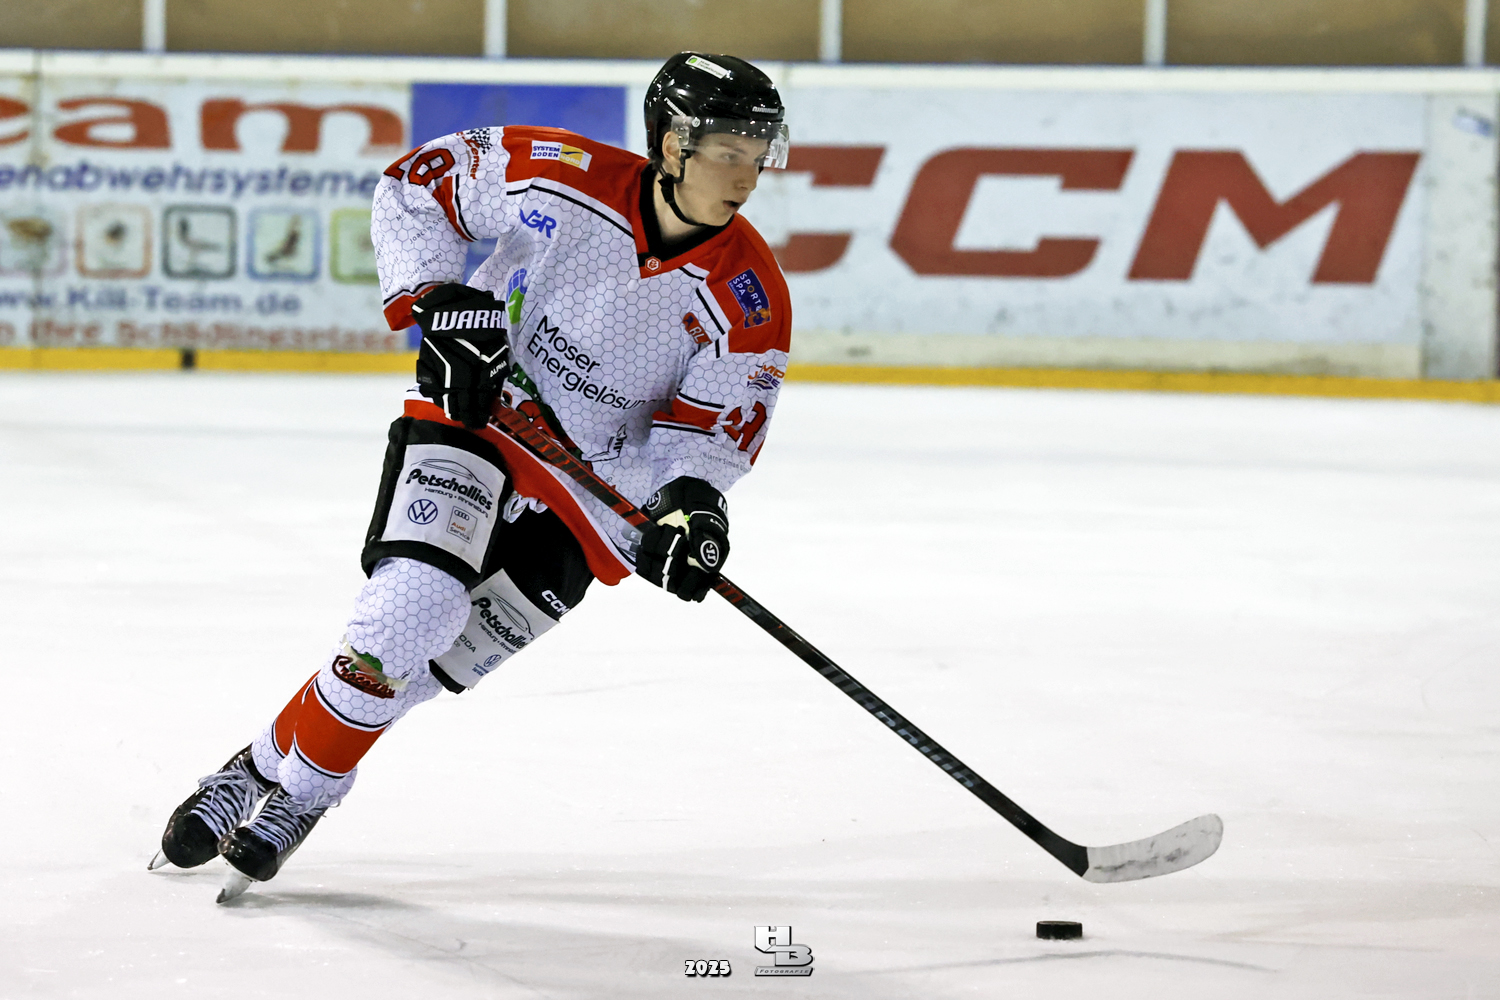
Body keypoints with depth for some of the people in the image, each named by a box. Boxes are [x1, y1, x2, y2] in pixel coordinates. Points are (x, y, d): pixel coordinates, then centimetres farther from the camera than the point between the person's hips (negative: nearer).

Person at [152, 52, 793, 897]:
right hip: (477, 412, -1)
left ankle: (303, 796, 11)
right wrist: (441, 303, -16)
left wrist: (692, 501, -27)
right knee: (418, 598, -23)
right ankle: (264, 769, -6)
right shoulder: (562, 177, -16)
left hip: (596, 487, 1)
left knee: (440, 658, -9)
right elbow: (416, 189, -4)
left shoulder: (750, 300, -13)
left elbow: (713, 429, -7)